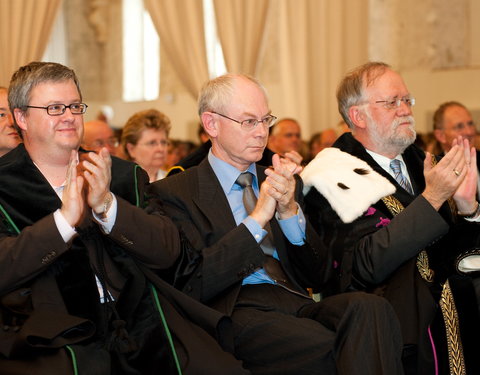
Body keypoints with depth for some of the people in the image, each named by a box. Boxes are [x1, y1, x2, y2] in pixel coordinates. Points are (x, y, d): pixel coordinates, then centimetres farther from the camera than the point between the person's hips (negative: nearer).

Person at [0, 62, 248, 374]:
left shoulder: (122, 176, 16)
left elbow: (168, 251, 4)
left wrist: (107, 205, -10)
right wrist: (64, 218, -17)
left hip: (140, 322, 3)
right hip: (57, 335, -3)